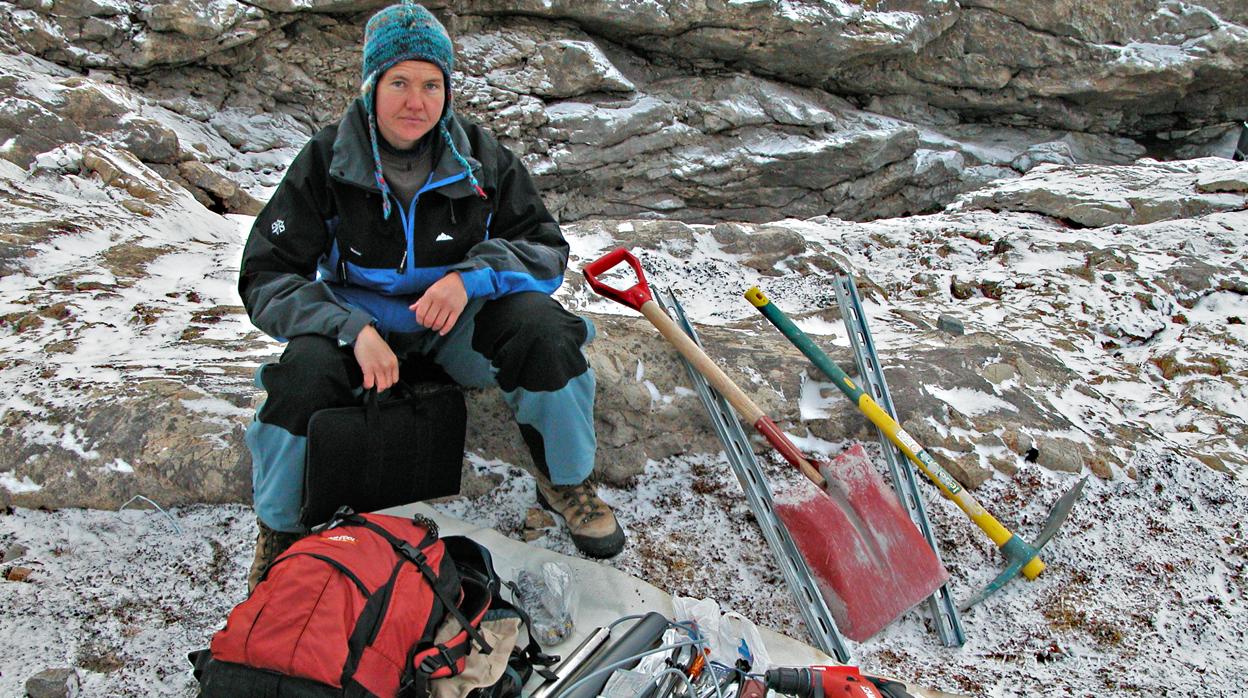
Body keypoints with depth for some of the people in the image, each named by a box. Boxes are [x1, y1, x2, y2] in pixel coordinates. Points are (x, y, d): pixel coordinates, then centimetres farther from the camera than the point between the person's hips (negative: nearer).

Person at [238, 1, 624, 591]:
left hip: (457, 322, 1)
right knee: (305, 368, -33)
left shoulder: (478, 158, -5)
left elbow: (546, 248, -4)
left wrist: (473, 275, -26)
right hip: (358, 321, -1)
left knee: (539, 325, -28)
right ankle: (278, 531, -6)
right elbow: (265, 276, -12)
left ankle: (565, 481, -3)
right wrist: (355, 331, -30)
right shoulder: (328, 160, -10)